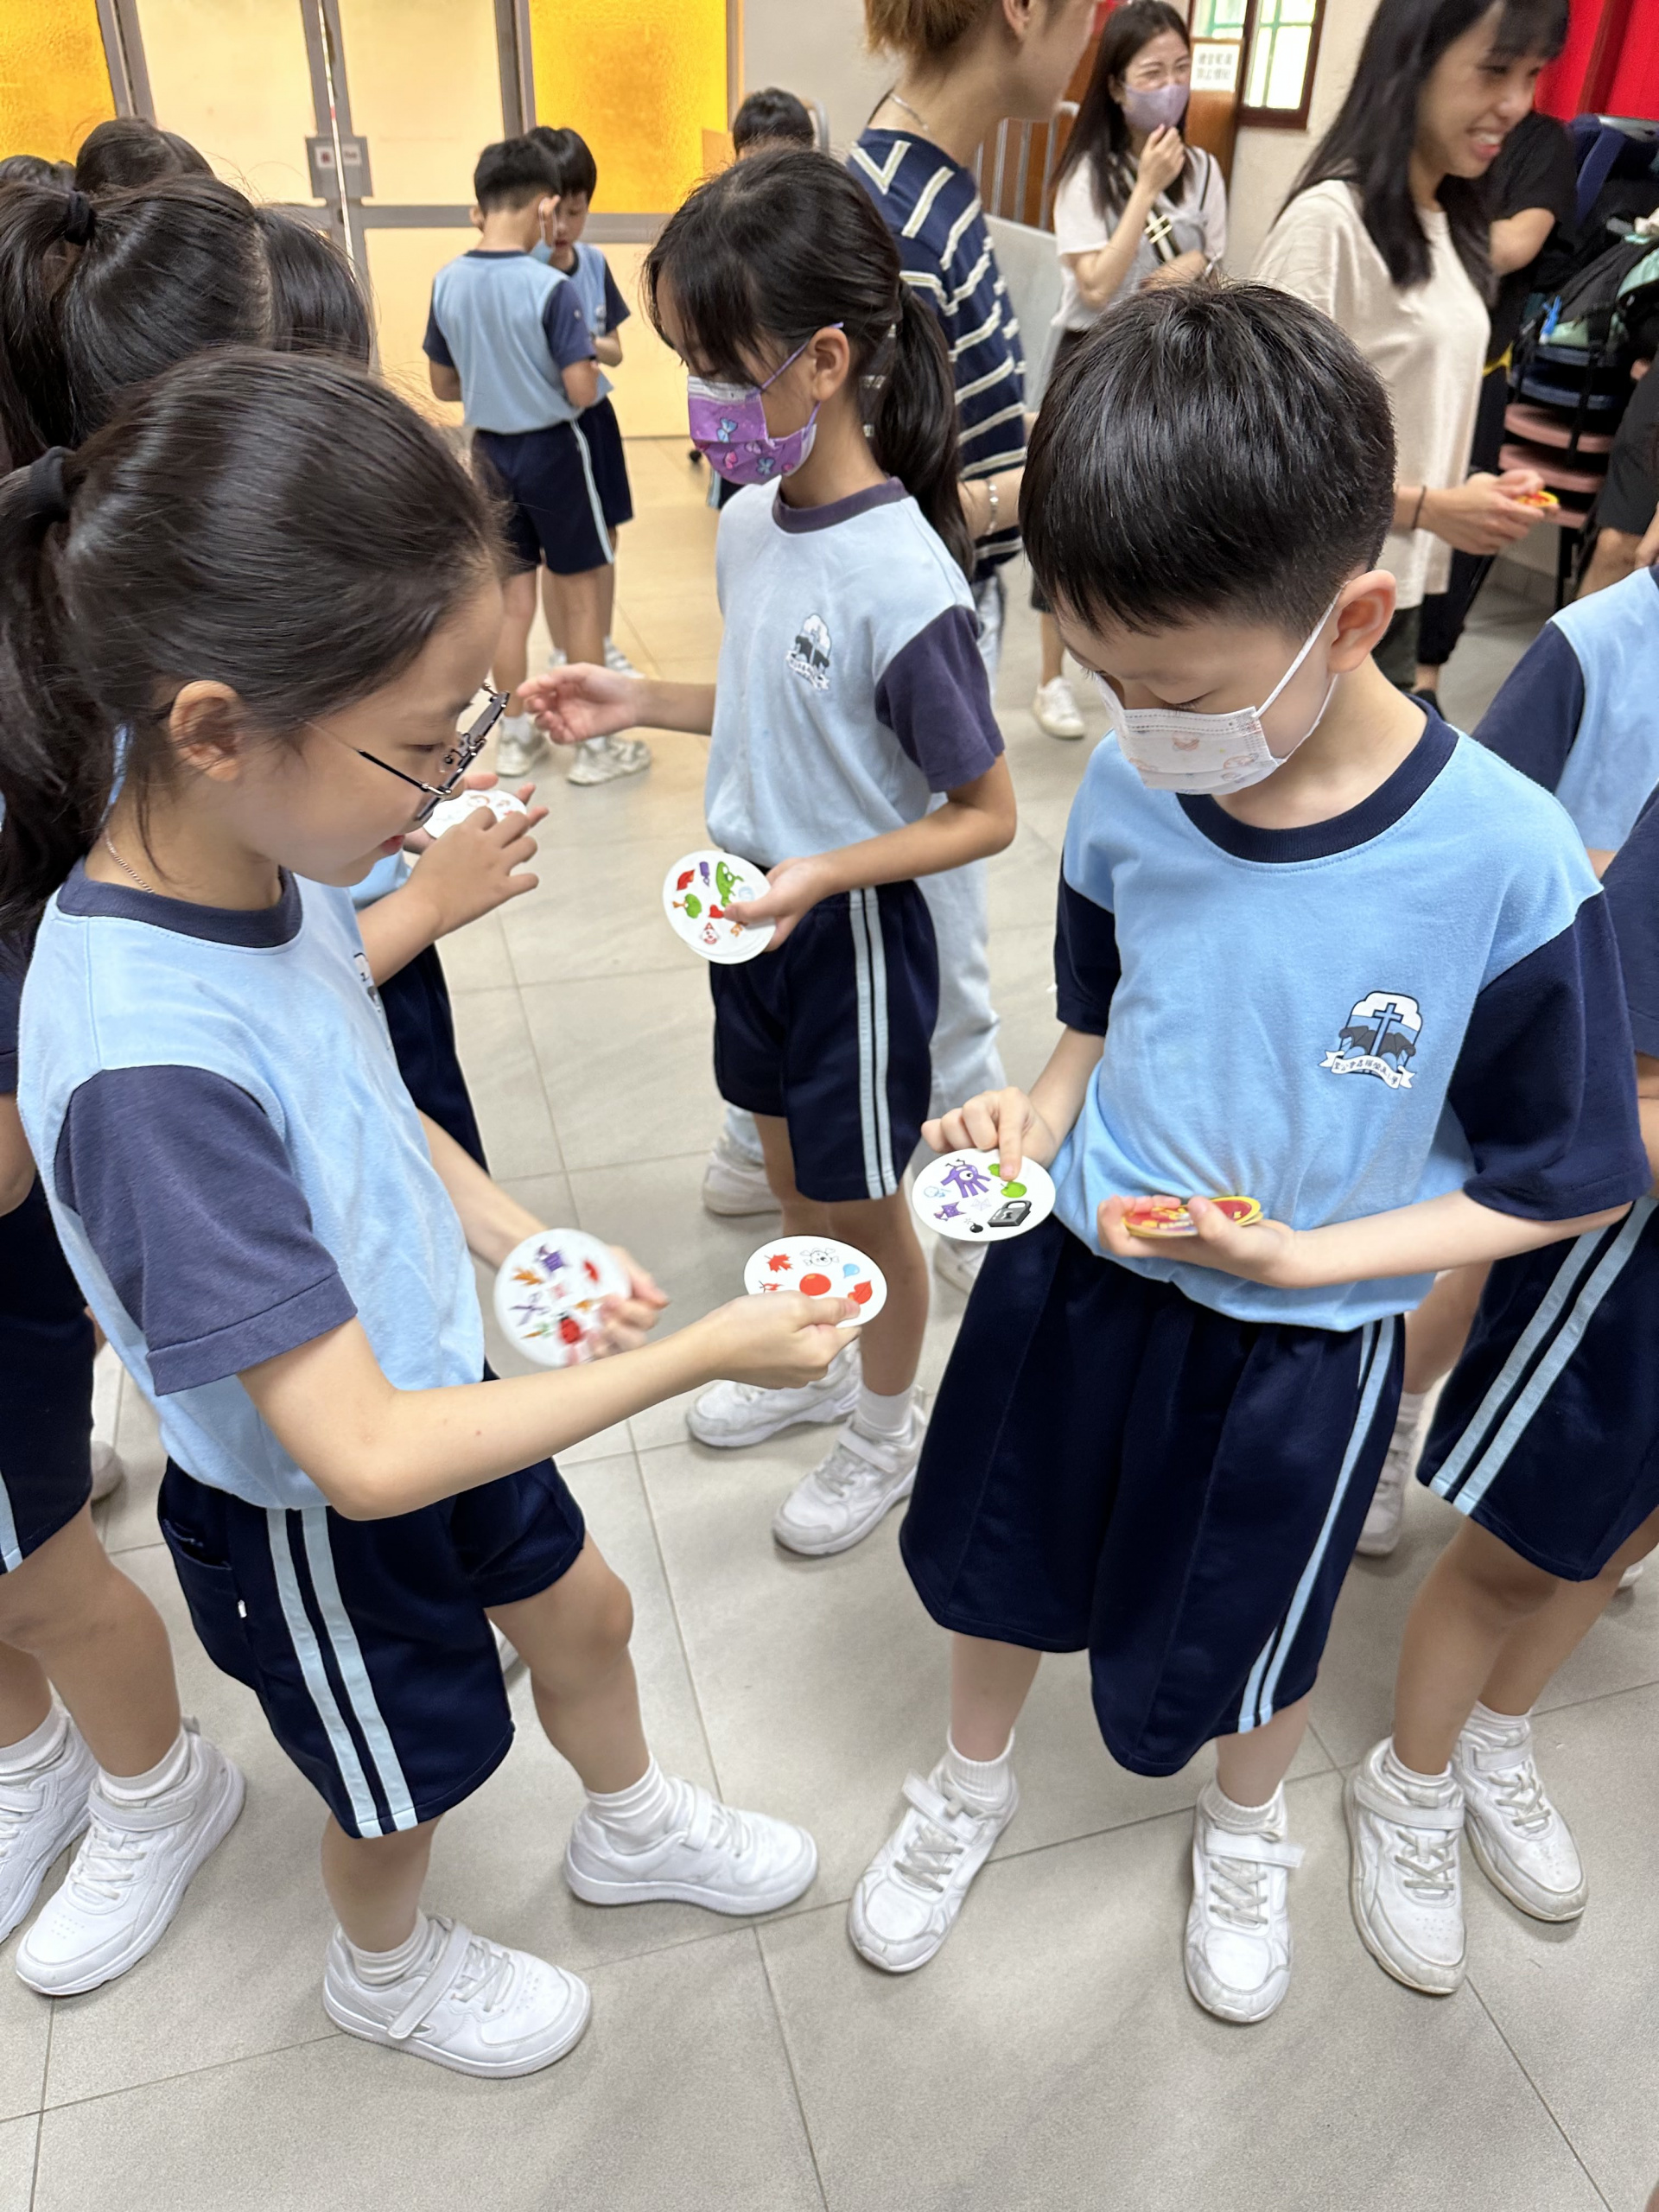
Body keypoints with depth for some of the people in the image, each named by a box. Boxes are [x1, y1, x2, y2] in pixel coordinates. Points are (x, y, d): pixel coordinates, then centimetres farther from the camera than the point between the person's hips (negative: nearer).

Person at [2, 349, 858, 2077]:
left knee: (582, 1610, 28)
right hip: (315, 1517, -6)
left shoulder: (264, 853, -15)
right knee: (406, 1785, 23)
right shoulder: (147, 1063, -40)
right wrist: (701, 1354, -30)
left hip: (439, 1391, 7)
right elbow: (366, 1454, -35)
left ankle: (630, 1825, 62)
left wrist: (524, 1242, -7)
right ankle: (389, 1972, 59)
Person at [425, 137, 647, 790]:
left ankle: (515, 735, 23)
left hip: (490, 452, 5)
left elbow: (443, 385, 7)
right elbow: (582, 391, -19)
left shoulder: (447, 283, -1)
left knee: (513, 598, 14)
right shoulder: (551, 288, -18)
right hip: (552, 450, -5)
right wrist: (584, 359, 3)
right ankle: (595, 742, 13)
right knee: (580, 597, 6)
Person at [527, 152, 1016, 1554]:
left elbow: (986, 814, -19)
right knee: (789, 1170, 24)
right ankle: (817, 1368, 49)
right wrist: (639, 703, -1)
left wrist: (823, 873, -29)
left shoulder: (903, 582, -27)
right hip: (751, 914, 7)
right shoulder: (751, 519, -4)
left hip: (856, 936, -7)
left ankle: (890, 1425, 40)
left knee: (858, 1201, 13)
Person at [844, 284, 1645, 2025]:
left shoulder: (1504, 864, -25)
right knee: (993, 1559, 23)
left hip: (1296, 1340, -3)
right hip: (1070, 1268, 3)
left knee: (1236, 1639, 22)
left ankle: (1246, 1831, 59)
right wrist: (1035, 1118, -15)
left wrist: (1302, 1255, -22)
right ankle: (970, 1785, 57)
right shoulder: (1128, 788, -13)